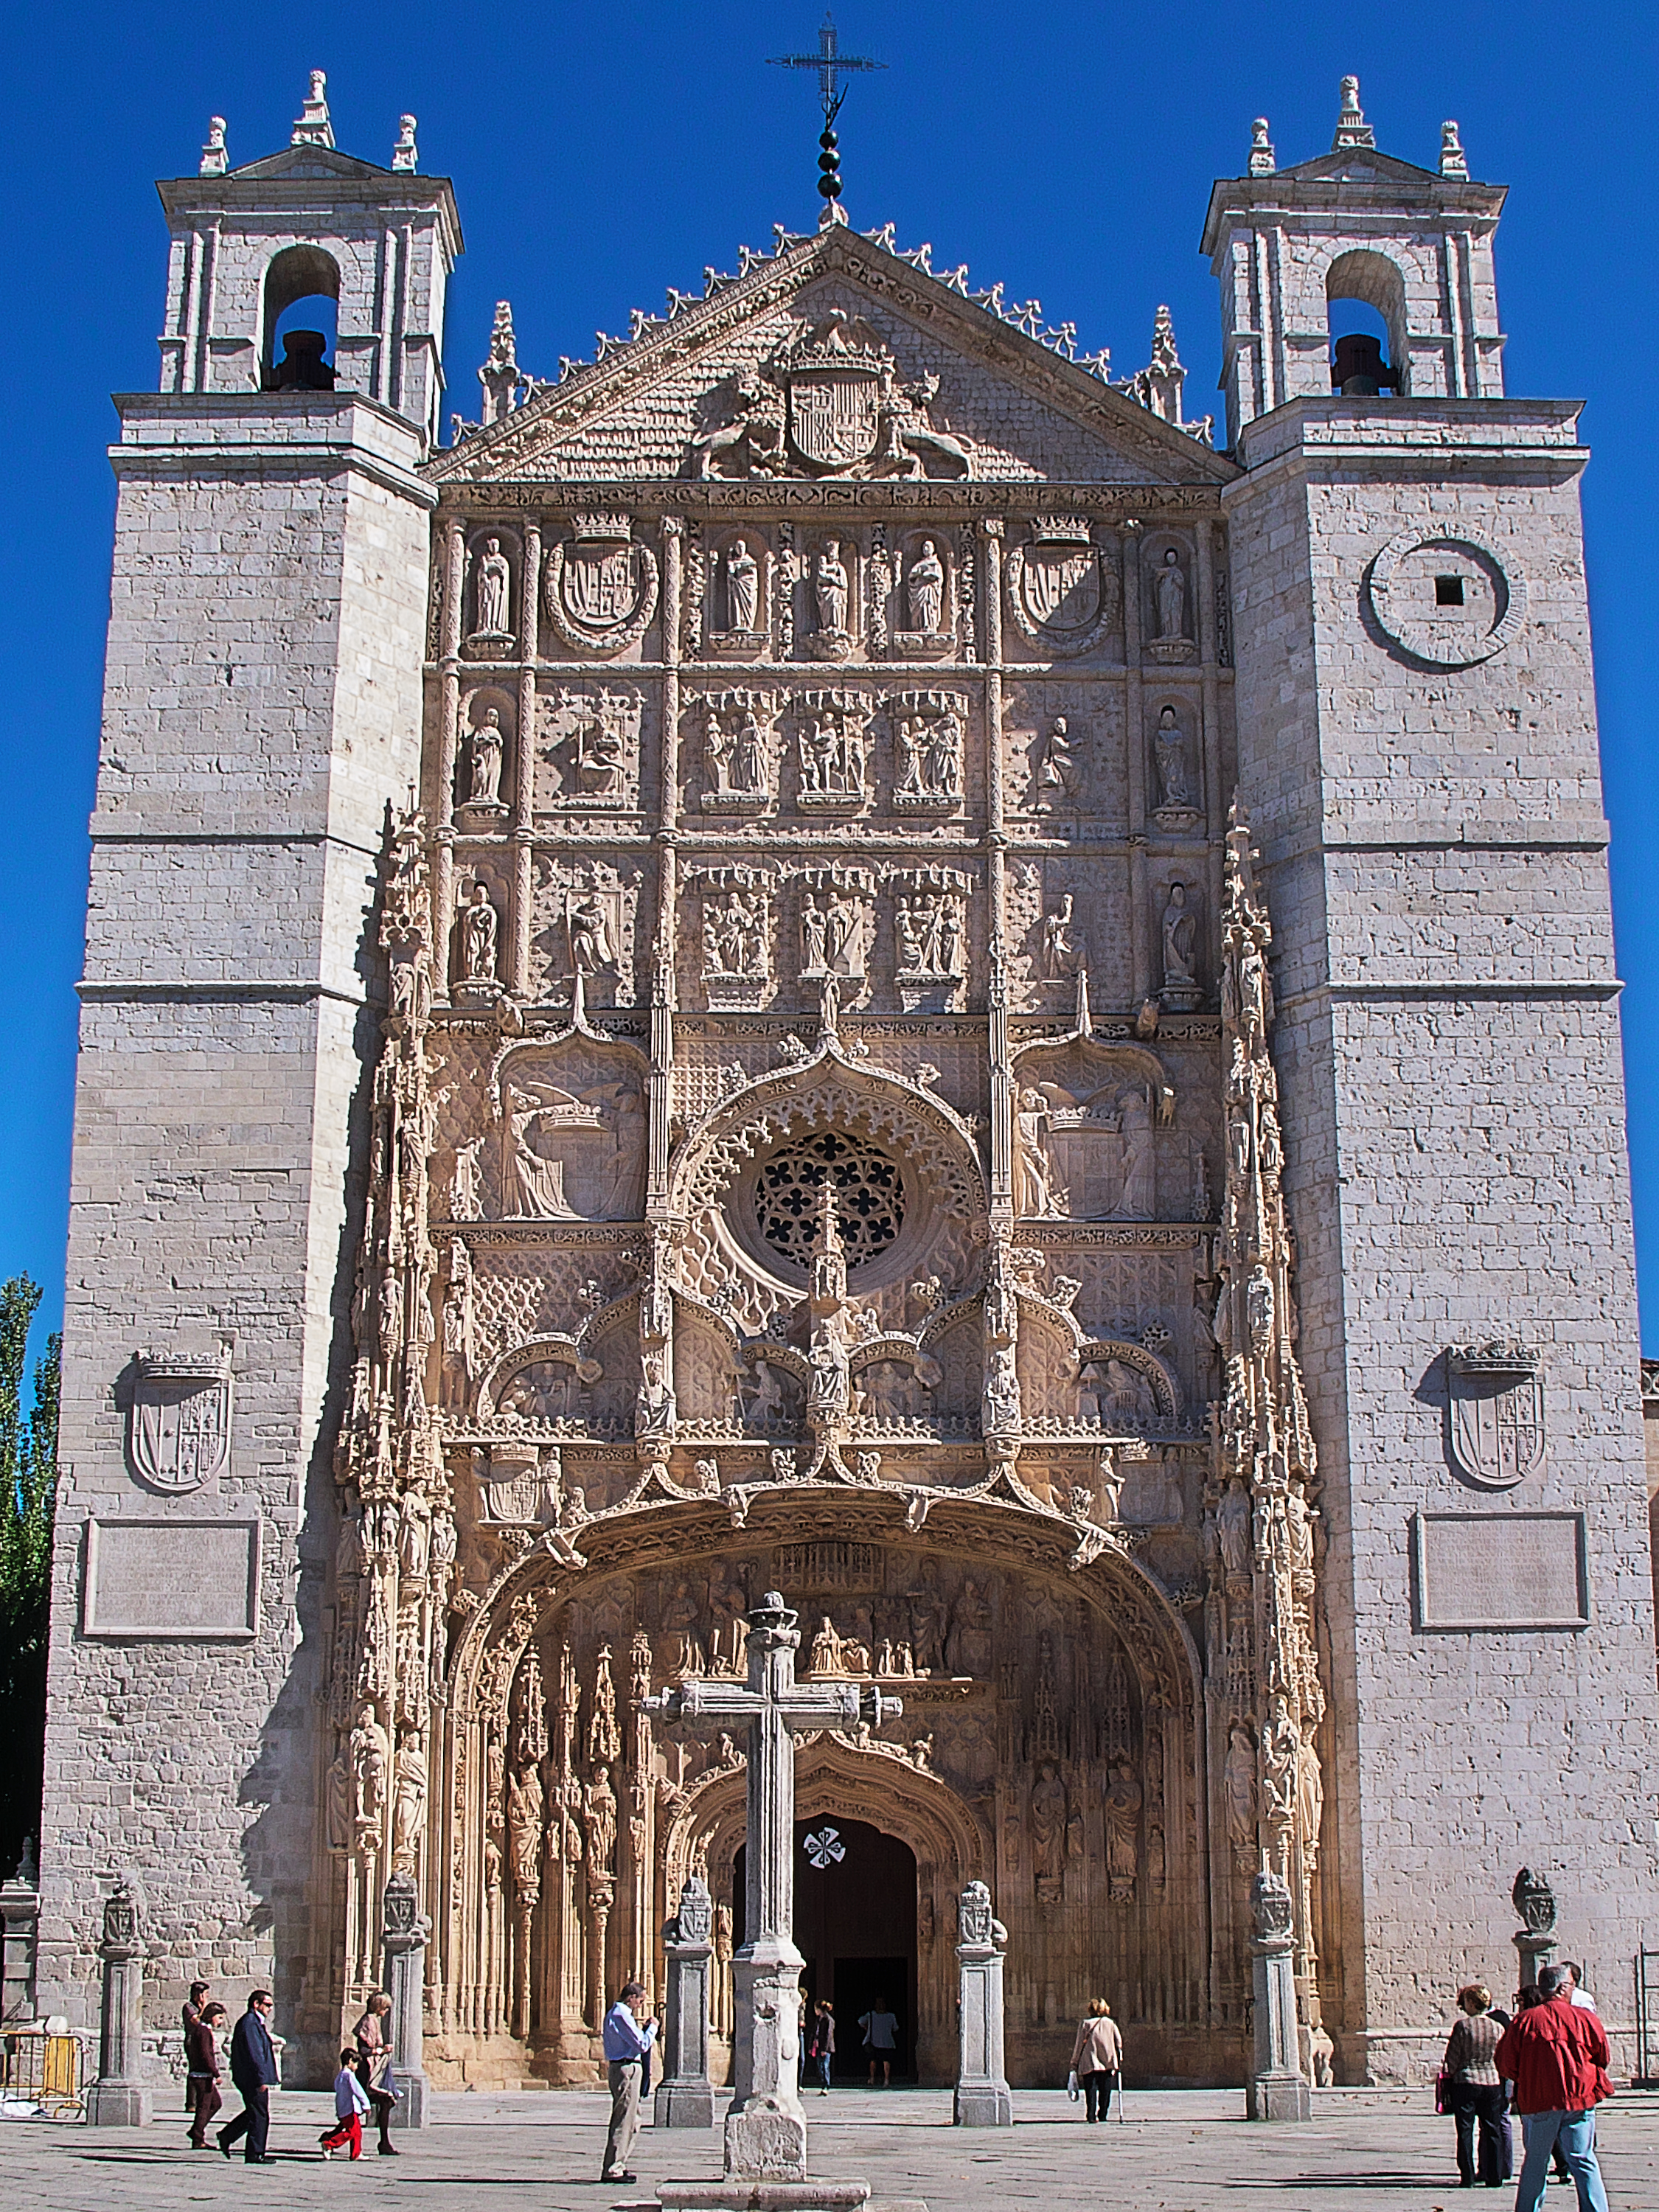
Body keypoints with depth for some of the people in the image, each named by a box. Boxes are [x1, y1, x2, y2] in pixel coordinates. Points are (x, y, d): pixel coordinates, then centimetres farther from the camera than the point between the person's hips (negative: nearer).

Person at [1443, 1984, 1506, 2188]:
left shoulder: (1462, 2026, -11)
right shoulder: (1497, 2028, -1)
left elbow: (1452, 2058, -6)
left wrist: (1451, 2073, 12)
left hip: (1466, 2082, -3)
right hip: (1493, 2082, 3)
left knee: (1465, 2132, 5)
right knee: (1492, 2131, 11)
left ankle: (1467, 2177, 4)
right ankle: (1494, 2177, 11)